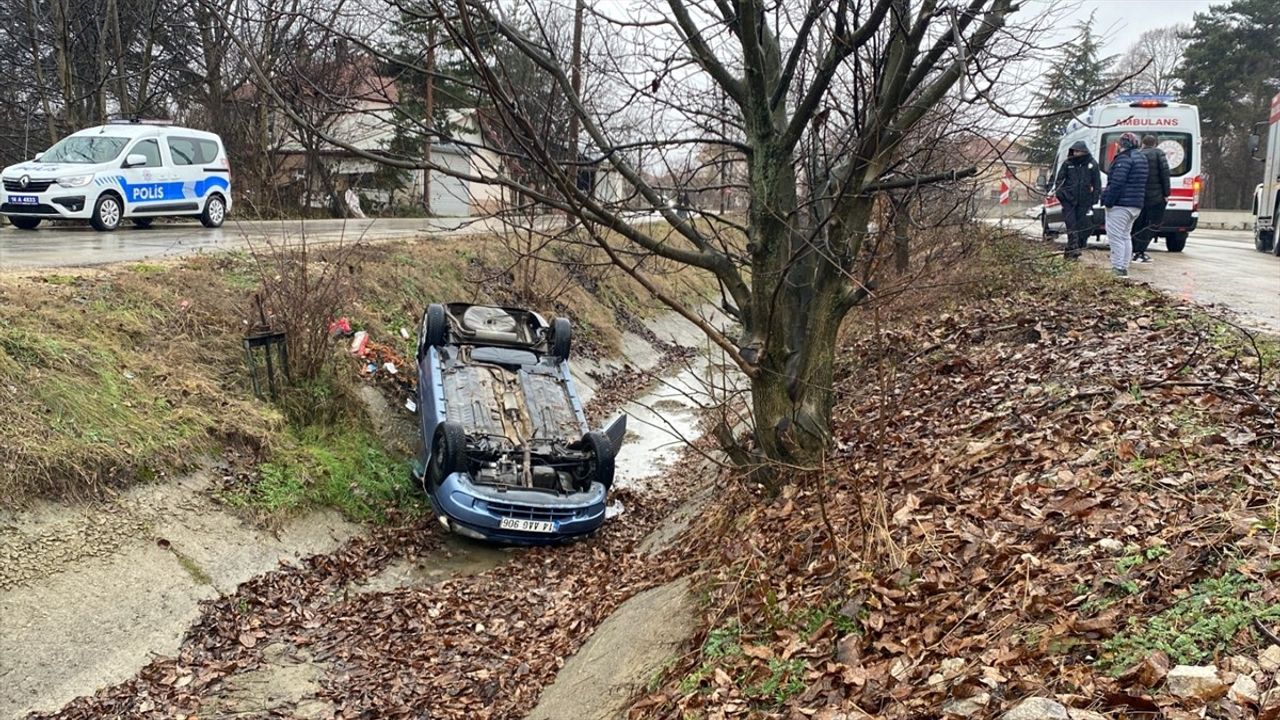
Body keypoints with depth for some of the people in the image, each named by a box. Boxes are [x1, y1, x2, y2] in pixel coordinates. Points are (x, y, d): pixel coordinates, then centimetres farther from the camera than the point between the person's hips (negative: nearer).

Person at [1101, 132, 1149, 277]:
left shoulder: (1124, 158, -15)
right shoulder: (1141, 158, 18)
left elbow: (1117, 183, -22)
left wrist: (1108, 201, -18)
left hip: (1120, 205, -10)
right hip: (1136, 205, 10)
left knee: (1115, 236, -8)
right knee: (1126, 236, 16)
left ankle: (1118, 269, -11)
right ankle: (1124, 268, 19)